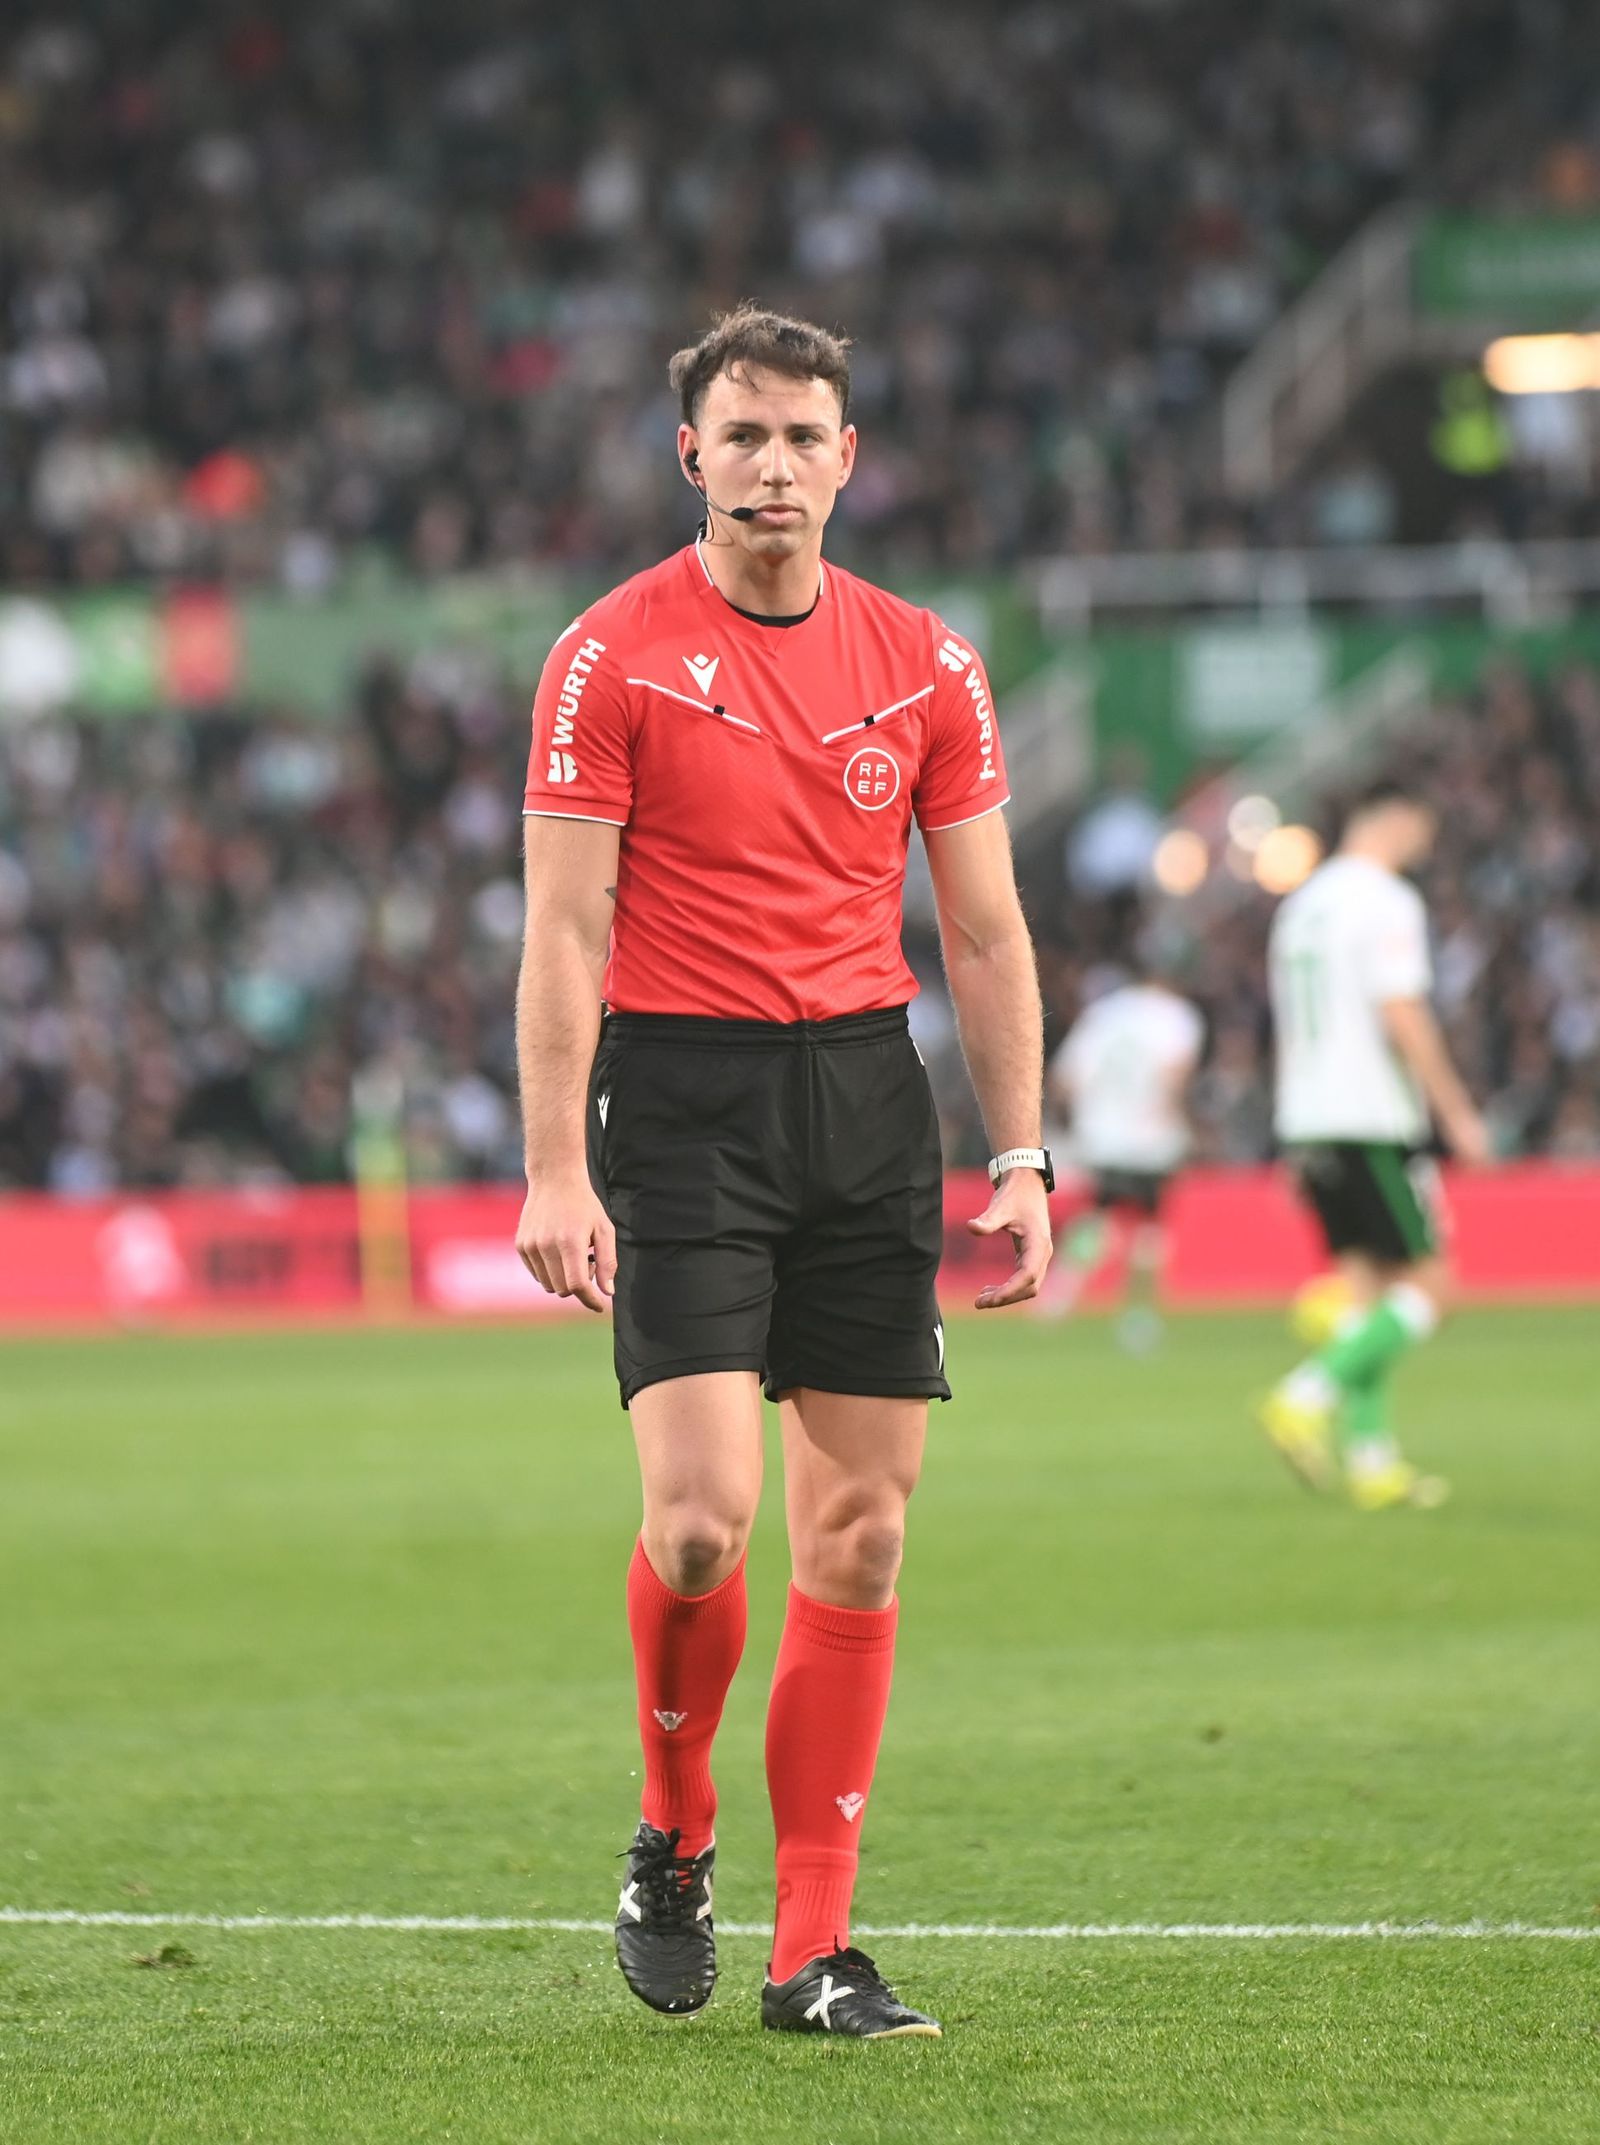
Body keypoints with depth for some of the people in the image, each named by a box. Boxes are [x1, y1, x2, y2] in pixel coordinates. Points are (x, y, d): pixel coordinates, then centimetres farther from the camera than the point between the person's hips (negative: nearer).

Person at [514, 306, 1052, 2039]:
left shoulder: (923, 663, 8)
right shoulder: (613, 657, -3)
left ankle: (813, 1952, 7)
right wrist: (554, 1170, -13)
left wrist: (1021, 1158, 5)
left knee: (859, 1534, 1)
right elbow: (564, 933, -6)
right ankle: (672, 1837, 11)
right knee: (702, 1515, -16)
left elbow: (983, 927, 12)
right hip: (679, 1099, -4)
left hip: (868, 1096, 4)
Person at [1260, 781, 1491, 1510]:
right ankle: (1311, 1395, -16)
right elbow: (1404, 1019, -18)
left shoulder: (1302, 903, 16)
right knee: (1428, 1282, -3)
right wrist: (1458, 1114, -12)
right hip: (1374, 1121, -9)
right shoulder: (1386, 902, -10)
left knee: (1366, 1283, 10)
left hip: (1309, 1122, 9)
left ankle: (1372, 1457, 5)